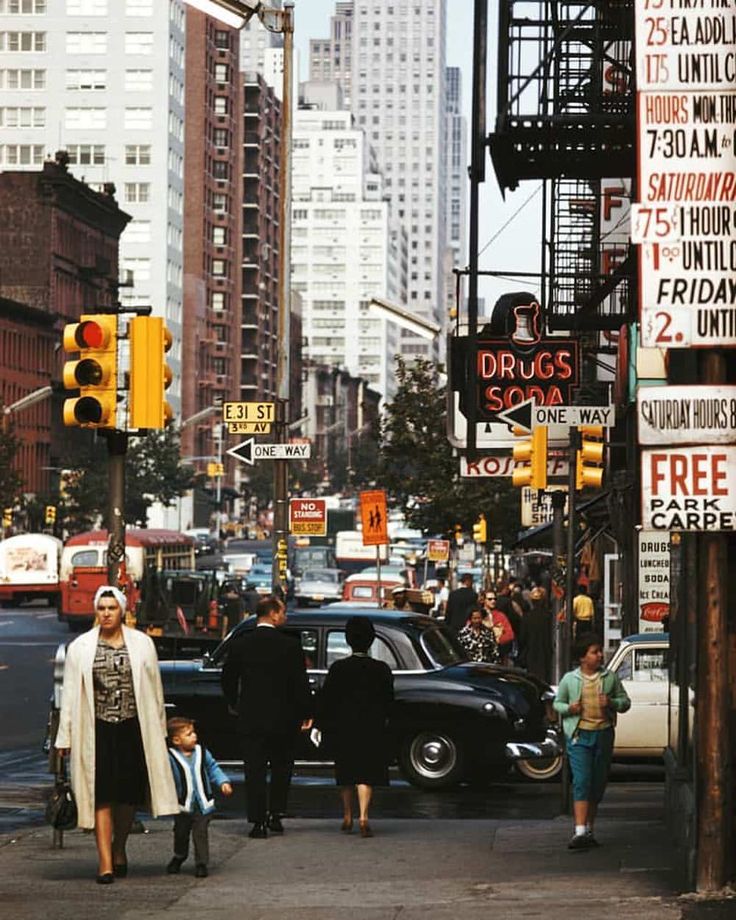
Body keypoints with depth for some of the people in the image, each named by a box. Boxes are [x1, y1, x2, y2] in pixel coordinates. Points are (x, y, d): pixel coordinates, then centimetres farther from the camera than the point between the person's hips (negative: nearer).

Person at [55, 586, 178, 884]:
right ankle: (105, 862, -7)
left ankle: (119, 849, 30)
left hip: (133, 728, 1)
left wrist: (159, 731, 6)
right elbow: (70, 693, 4)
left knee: (128, 795, 7)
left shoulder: (141, 644, 5)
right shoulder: (81, 648, 4)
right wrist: (65, 737, 0)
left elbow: (154, 689, 8)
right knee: (102, 797, -6)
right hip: (97, 730, -1)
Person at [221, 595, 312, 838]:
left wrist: (234, 704, 23)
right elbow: (300, 682, -7)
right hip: (282, 718, -1)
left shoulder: (240, 644, -2)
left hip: (251, 718, 1)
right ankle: (276, 815, 13)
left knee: (255, 770, 4)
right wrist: (306, 713, 2)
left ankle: (258, 821, -1)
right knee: (281, 768, 15)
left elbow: (228, 679, 6)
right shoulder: (290, 645, -9)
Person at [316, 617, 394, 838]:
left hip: (343, 729, 1)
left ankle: (347, 817, 25)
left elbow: (325, 699, -5)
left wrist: (321, 725, 3)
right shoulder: (382, 670, -5)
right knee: (366, 774, -1)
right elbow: (389, 701, 5)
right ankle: (363, 816, -18)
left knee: (346, 773, 16)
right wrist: (382, 720, 22)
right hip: (372, 729, 0)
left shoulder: (339, 668, -7)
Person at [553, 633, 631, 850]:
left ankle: (589, 830, 21)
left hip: (603, 734, 3)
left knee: (597, 784, 9)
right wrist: (568, 708, -10)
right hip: (579, 736, -3)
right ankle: (580, 832, -20)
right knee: (582, 782, -13)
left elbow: (625, 701, 11)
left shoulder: (610, 678, 6)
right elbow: (557, 703, 12)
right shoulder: (569, 679, 2)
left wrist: (612, 703, -10)